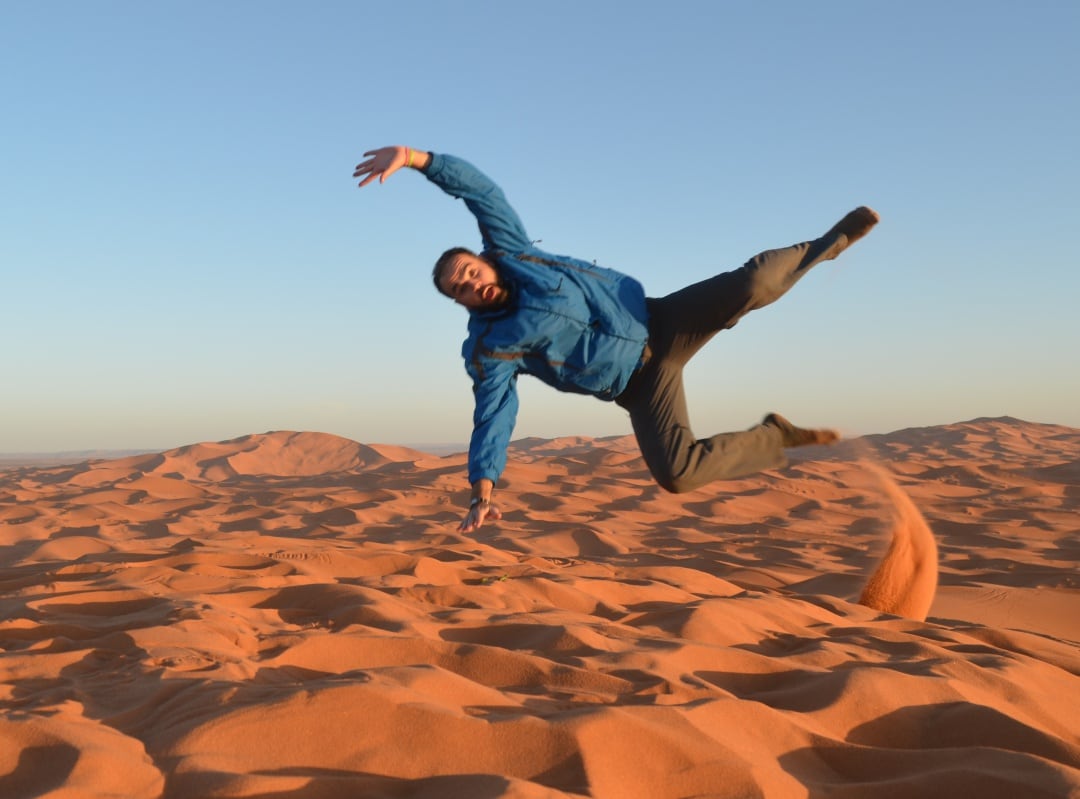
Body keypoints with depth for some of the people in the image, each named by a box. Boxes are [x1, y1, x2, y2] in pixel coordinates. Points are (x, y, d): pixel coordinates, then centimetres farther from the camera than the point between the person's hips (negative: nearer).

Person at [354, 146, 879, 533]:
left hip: (659, 323, 0)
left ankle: (825, 246, 10)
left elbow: (479, 188, -10)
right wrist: (482, 495, -18)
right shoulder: (489, 351, -8)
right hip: (640, 384, 0)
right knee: (675, 474, -20)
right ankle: (775, 438, 5)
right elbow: (492, 421, -9)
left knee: (752, 284, -22)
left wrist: (414, 157, -24)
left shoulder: (510, 252, -4)